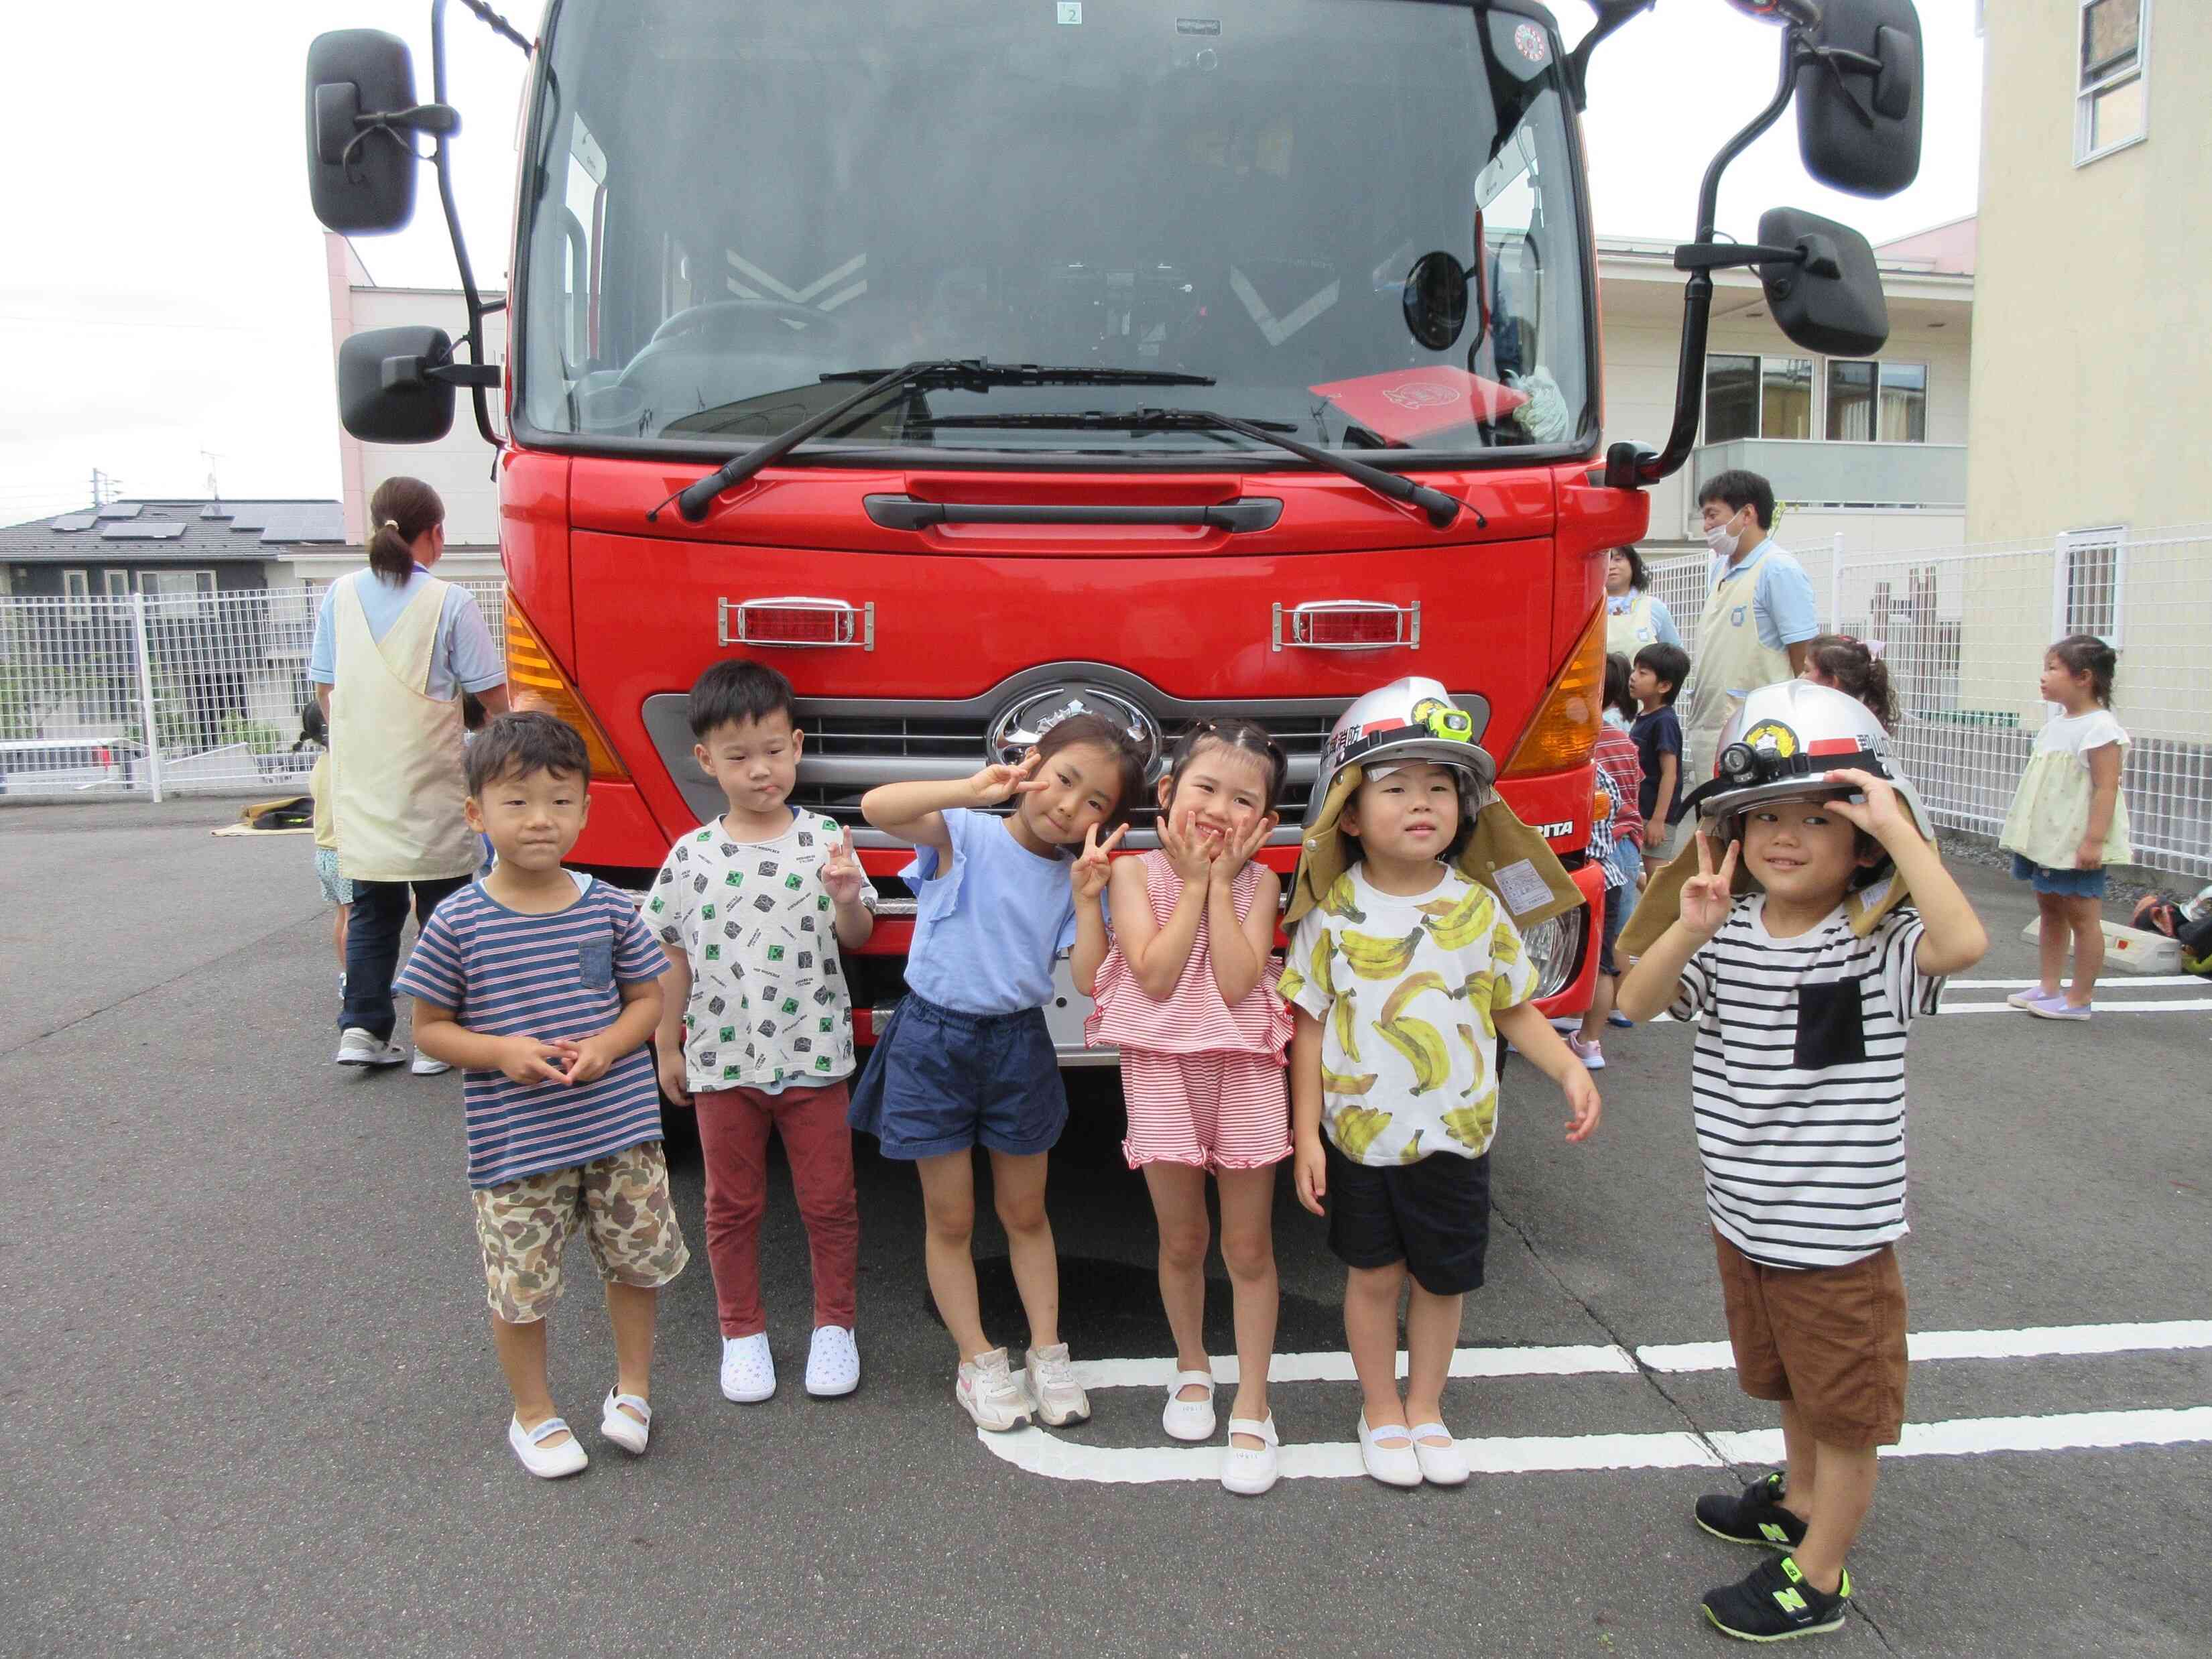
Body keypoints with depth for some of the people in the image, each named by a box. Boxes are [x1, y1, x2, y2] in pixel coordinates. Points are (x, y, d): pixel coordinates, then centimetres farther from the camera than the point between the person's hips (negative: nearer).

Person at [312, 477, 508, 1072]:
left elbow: (324, 688, 9)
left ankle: (362, 1028, 12)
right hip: (429, 788, -4)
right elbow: (491, 694, -7)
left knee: (372, 909, 15)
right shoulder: (449, 603, -9)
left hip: (359, 784, 4)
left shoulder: (340, 596, 3)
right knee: (441, 910, 7)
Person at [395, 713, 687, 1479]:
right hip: (515, 1144, -2)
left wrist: (608, 1045, -14)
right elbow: (430, 1027, -1)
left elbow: (647, 999, 6)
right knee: (520, 1285, 8)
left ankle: (631, 1390, 36)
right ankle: (534, 1414, 31)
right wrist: (502, 1052, -18)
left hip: (621, 1127, 2)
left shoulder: (608, 908, -3)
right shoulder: (457, 922, -8)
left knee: (637, 1260, 13)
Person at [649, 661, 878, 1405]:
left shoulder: (823, 839, -4)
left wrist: (845, 897, -22)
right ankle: (742, 1331, 29)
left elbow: (857, 938, -1)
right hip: (723, 1059, 1)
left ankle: (834, 1324, 26)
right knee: (732, 1205, 13)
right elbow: (673, 955, 6)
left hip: (813, 1056, -1)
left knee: (829, 1201, 9)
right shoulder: (691, 857, -1)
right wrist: (668, 1046, 8)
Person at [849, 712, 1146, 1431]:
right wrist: (973, 790, -33)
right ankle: (977, 1362, 21)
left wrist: (1088, 894, -18)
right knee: (950, 1218, 8)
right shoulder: (963, 835, -9)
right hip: (934, 1040, -3)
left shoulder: (1074, 878, 2)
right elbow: (877, 806, -27)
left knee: (1025, 1212, 15)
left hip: (1019, 1044, 3)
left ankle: (1047, 1352, 28)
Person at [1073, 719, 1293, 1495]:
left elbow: (1237, 982, -16)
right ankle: (1191, 1368, 37)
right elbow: (1155, 975, -17)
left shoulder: (1259, 883, -2)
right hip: (1164, 1072, 0)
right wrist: (1193, 882, -13)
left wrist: (1219, 884, -13)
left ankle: (1252, 1409, 17)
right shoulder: (1137, 874, -3)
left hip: (1244, 1073, 0)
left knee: (1249, 1247, 6)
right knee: (1181, 1241, 13)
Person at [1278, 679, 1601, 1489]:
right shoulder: (1332, 913, -9)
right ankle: (1381, 1410, 32)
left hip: (1456, 1132, 2)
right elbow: (1311, 1026, -5)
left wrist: (1569, 1069, -13)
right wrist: (1306, 1134, -7)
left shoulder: (1479, 910, -5)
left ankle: (1425, 1407, 35)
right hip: (1359, 1132, -1)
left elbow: (1516, 1010, 4)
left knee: (1442, 1277, 13)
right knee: (1373, 1275, 12)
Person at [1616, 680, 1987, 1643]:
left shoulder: (1877, 945, -17)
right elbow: (1637, 1004, -9)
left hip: (1840, 1231, -5)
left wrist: (1899, 829, -33)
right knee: (1789, 1382, 28)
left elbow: (1963, 942, -37)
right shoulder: (1726, 933, -3)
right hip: (1745, 1217, 6)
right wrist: (1687, 931, -26)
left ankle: (1817, 1577, 27)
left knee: (1846, 1403, 11)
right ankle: (1800, 1498, 51)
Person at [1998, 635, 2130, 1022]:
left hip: (2078, 843, -9)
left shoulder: (2099, 728, -16)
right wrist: (2023, 830, 18)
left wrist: (2094, 841, -25)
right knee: (2049, 909, 15)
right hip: (2048, 840, 9)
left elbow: (2107, 788, -20)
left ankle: (2080, 998, 7)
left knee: (2082, 916, 0)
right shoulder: (2055, 725, 11)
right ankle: (2049, 988, 24)